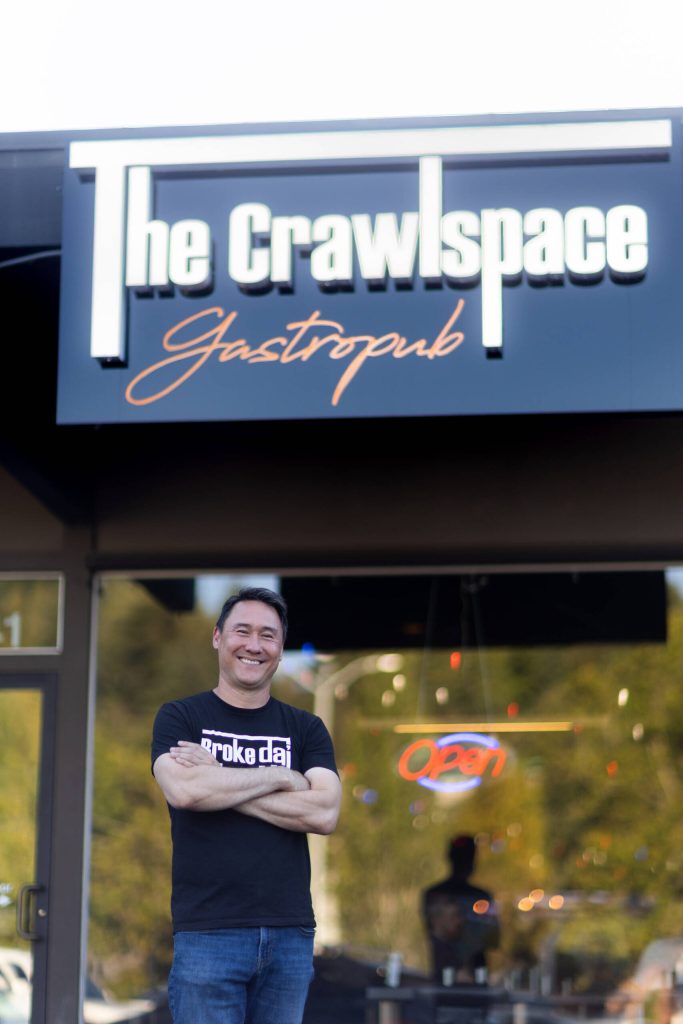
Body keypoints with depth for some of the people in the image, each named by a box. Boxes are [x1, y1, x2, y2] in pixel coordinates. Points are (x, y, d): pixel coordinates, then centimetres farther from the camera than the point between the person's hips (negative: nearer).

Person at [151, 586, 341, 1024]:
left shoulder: (306, 729, 11)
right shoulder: (179, 718, 6)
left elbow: (325, 813, -5)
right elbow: (183, 790, -15)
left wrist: (218, 786, -8)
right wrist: (281, 777, -7)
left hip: (291, 933, 3)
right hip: (209, 933, -2)